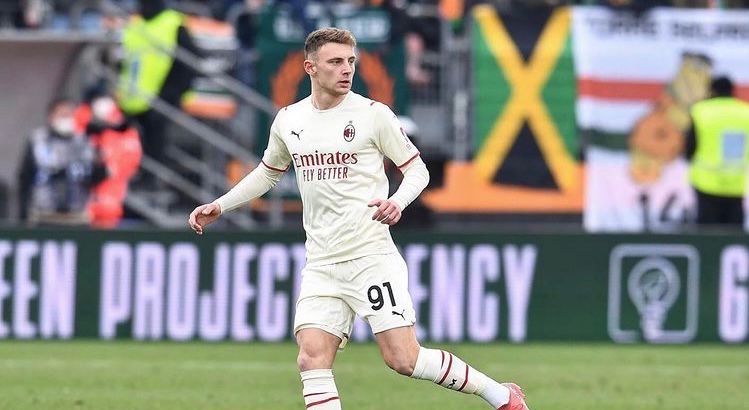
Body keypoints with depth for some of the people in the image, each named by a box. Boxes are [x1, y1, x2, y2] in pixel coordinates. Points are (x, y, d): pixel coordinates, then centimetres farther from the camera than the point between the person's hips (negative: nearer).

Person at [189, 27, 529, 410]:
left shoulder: (373, 114, -5)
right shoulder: (288, 120, 9)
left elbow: (417, 169, 1)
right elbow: (268, 172, 27)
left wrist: (397, 201, -19)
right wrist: (219, 206, 21)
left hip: (372, 258, -4)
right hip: (321, 265, 4)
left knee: (403, 359, -10)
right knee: (312, 359, -11)